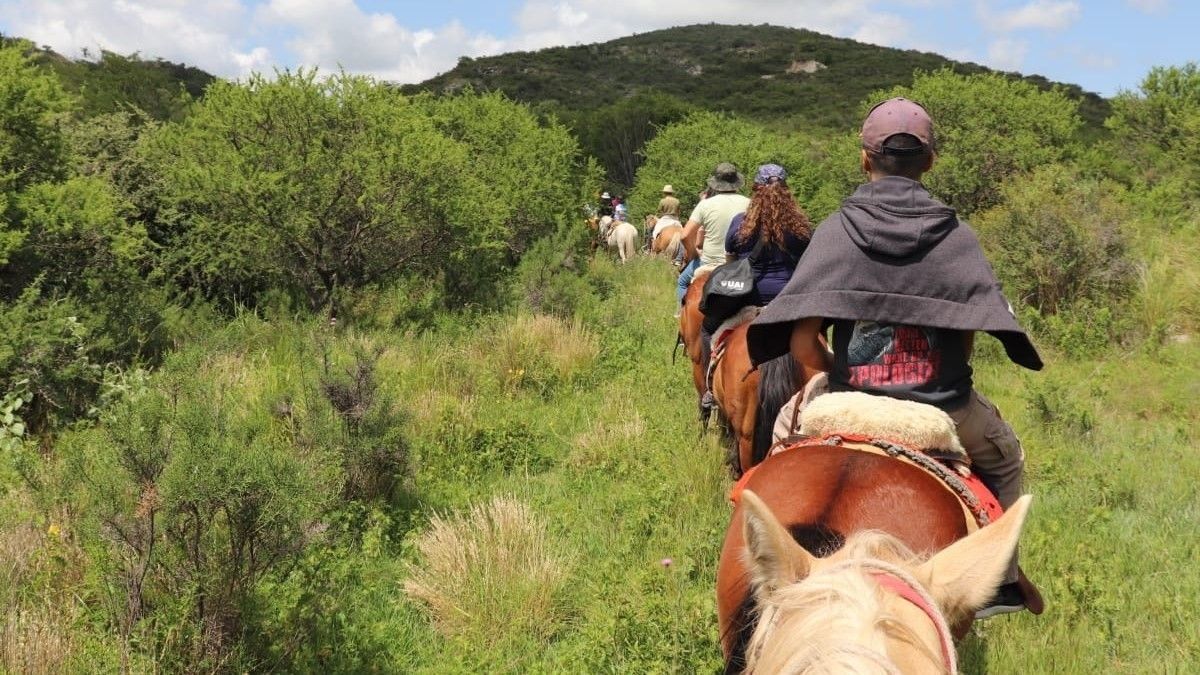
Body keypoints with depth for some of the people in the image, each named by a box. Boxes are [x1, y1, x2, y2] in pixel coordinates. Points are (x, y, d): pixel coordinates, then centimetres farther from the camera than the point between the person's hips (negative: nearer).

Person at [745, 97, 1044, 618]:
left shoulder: (837, 229, -6)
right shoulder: (956, 236, -3)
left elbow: (802, 347, -12)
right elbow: (968, 337, -9)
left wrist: (840, 373, 7)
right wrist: (944, 382, 10)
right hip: (946, 411, 1)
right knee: (1004, 457, 33)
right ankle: (1000, 581, 37)